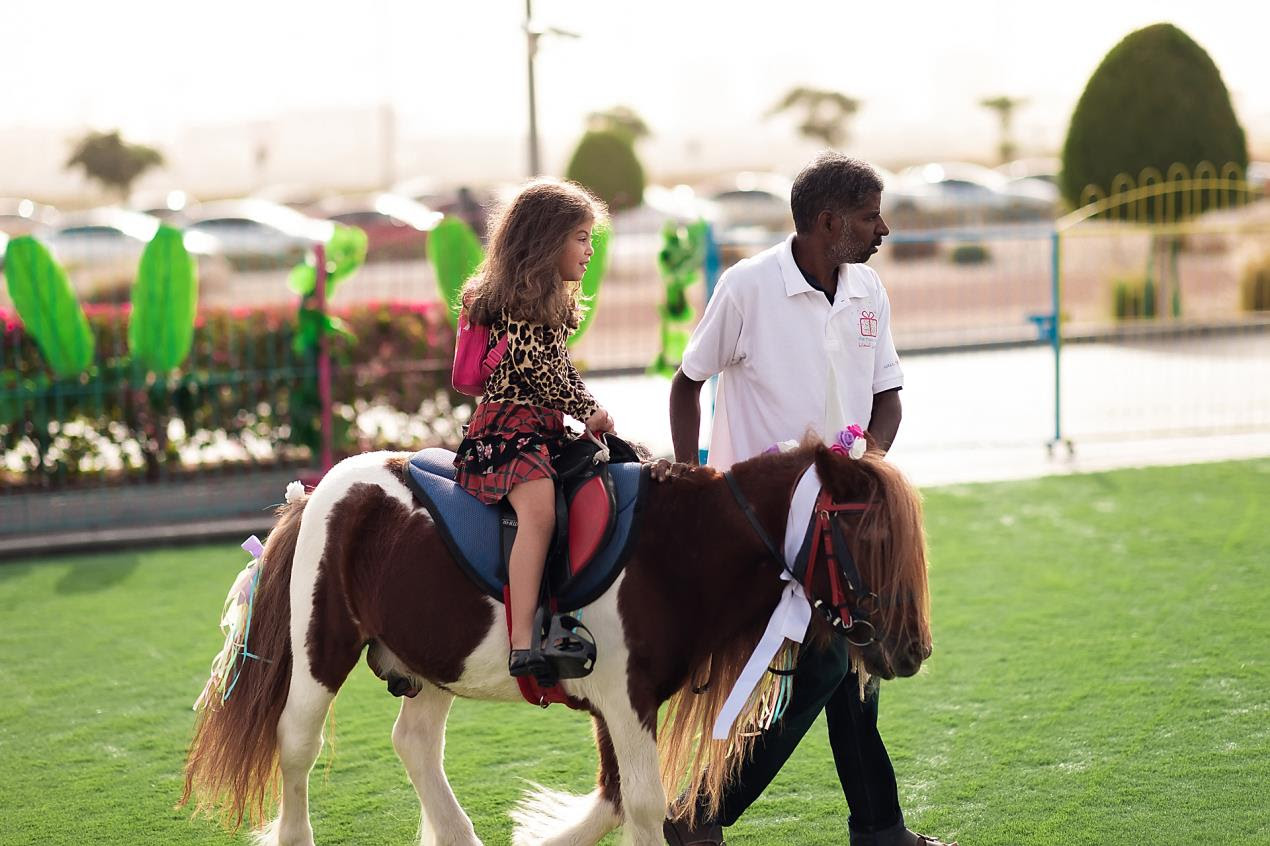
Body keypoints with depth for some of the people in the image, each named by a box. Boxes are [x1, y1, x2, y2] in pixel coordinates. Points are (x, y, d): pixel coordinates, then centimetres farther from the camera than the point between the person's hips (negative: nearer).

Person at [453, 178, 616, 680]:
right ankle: (522, 643, -41)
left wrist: (593, 413, 11)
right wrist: (589, 414, -2)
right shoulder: (514, 303, -11)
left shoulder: (552, 303, 20)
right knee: (539, 507, -32)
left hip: (547, 432, 10)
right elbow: (537, 375, -14)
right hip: (505, 430, -10)